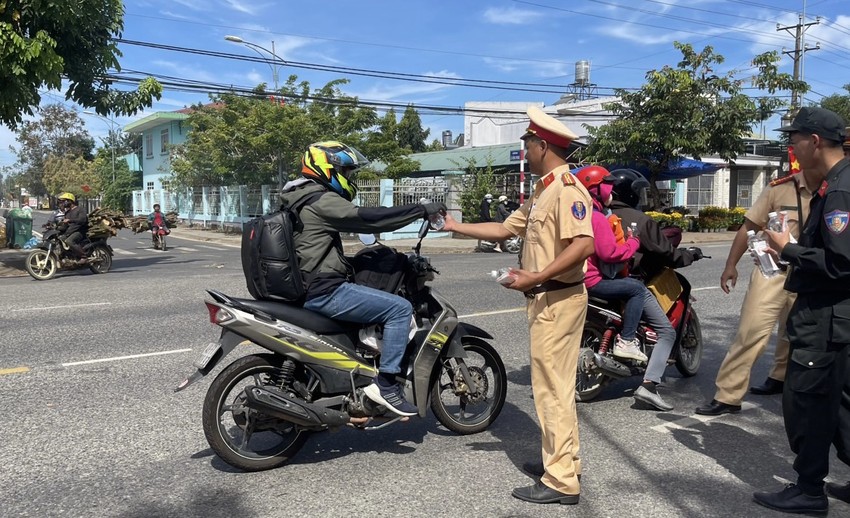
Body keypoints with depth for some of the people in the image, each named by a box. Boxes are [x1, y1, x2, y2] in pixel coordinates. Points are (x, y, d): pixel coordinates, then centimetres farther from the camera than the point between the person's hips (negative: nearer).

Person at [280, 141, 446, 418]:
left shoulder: (300, 200, 18)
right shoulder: (322, 201, -14)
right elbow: (369, 218, -21)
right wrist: (422, 209, -18)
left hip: (304, 288, 11)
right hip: (323, 291, -11)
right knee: (400, 308, -13)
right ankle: (385, 383, -11)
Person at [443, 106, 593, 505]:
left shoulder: (566, 188, -15)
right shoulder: (542, 191, 17)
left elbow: (584, 245, -26)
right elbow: (504, 229, 20)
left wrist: (535, 278, -29)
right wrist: (455, 226, 19)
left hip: (558, 300, -10)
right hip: (544, 298, 10)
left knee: (552, 387, -5)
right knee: (552, 384, 17)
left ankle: (561, 481, 3)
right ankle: (563, 460, 30)